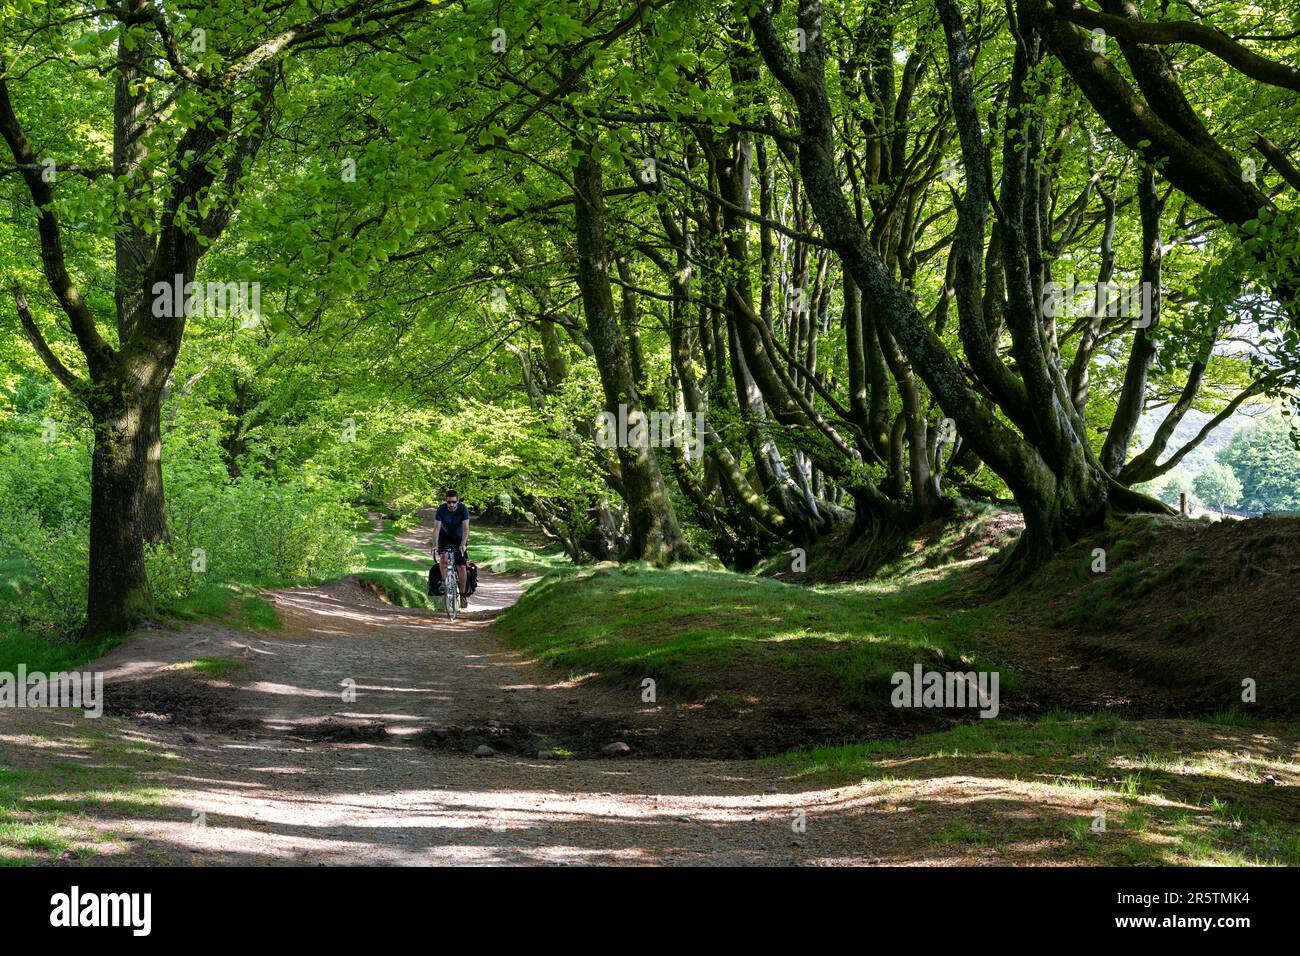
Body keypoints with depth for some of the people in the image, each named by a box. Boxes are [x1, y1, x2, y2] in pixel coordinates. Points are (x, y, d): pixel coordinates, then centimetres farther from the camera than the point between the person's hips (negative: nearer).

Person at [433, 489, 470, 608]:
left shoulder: (463, 509, -24)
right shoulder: (441, 509, -23)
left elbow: (465, 528, -30)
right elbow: (436, 528, -28)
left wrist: (463, 544, -44)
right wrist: (435, 545, -40)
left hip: (459, 538, -1)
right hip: (445, 536, 1)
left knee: (462, 567, -9)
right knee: (443, 556, -28)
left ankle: (463, 594, 6)